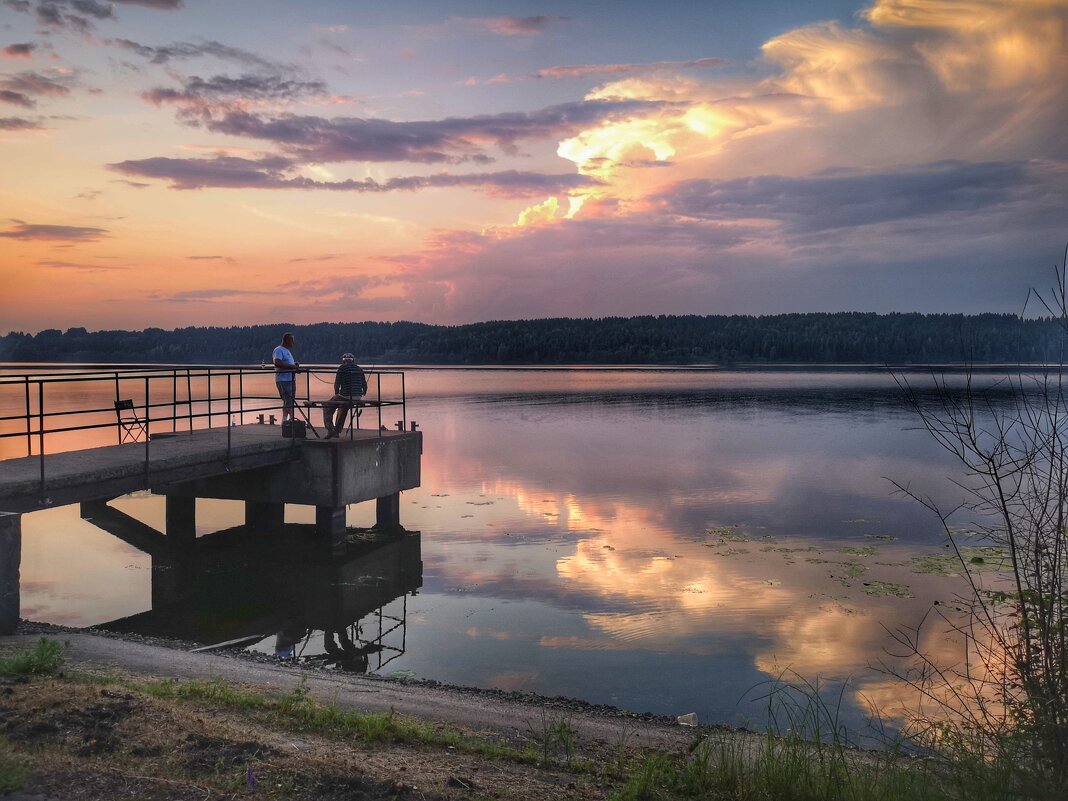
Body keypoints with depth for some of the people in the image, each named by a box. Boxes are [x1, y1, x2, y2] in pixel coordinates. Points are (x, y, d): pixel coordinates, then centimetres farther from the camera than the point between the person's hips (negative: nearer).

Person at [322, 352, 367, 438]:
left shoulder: (342, 368, -3)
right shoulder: (359, 369, 11)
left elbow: (337, 384, -3)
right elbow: (364, 385, 14)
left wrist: (336, 394, 14)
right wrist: (363, 394, 31)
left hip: (345, 396, -6)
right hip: (358, 397, 6)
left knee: (327, 406, 12)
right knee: (342, 408, 33)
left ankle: (330, 430, -1)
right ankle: (337, 431, 36)